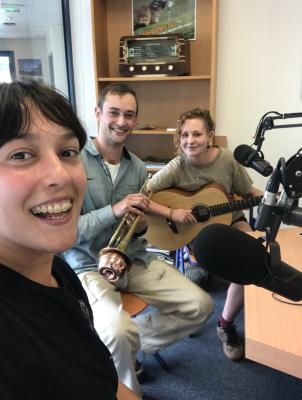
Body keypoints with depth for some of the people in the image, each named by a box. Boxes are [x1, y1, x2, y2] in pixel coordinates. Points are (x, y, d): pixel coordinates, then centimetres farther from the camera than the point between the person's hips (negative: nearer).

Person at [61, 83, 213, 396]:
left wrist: (140, 224, -8)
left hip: (134, 260, 6)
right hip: (89, 266, -5)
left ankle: (132, 344, 18)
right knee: (118, 333, -30)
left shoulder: (138, 167, 6)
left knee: (200, 306, -1)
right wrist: (113, 211, -26)